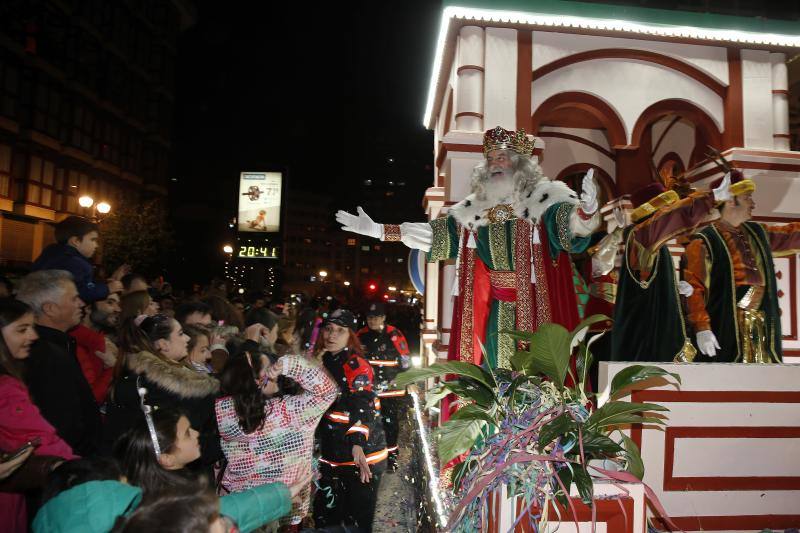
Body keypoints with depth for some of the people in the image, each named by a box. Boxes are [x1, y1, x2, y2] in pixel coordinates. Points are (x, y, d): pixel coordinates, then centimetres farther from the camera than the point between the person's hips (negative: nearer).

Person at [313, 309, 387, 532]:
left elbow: (362, 407, -28)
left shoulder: (357, 366, -15)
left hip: (360, 455, -7)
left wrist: (357, 445, -40)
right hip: (330, 453, 7)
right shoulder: (322, 362, 7)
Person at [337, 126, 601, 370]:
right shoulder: (475, 207, 11)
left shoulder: (547, 197, -1)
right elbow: (434, 232, 14)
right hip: (493, 308, 4)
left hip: (535, 305, -4)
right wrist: (376, 230, 10)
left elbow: (574, 225, -16)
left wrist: (587, 211, -42)